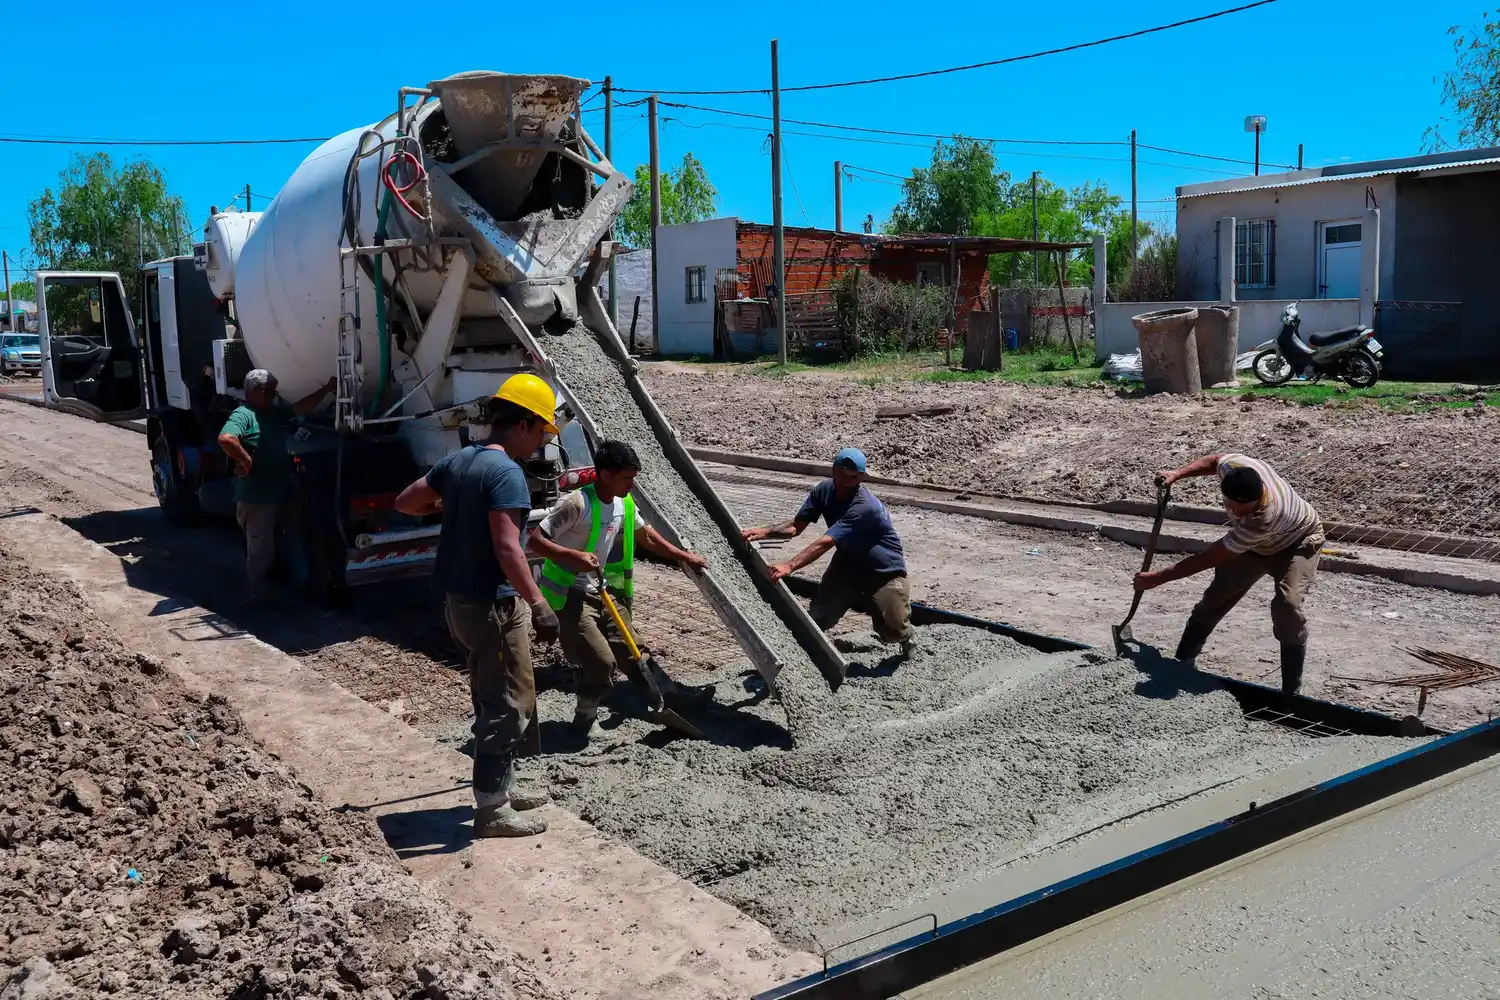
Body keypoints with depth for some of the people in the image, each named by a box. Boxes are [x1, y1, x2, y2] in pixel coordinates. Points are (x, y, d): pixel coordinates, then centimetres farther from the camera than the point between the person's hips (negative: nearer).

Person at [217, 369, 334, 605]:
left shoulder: (274, 412, 13)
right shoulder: (243, 415, -15)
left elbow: (301, 407, 16)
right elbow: (225, 438, -32)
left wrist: (326, 389, 9)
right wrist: (246, 461, -24)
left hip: (283, 494, 9)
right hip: (257, 498, -9)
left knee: (294, 542, 17)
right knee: (261, 551, 2)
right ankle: (257, 597, 16)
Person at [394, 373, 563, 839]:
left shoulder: (458, 461, 8)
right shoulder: (506, 473, -20)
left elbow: (405, 502, 18)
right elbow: (507, 548, -29)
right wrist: (539, 604, -29)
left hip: (459, 599, 10)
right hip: (492, 604, -10)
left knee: (492, 696, 20)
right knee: (511, 703, -1)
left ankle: (500, 787, 31)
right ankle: (492, 809, 5)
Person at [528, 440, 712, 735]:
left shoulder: (624, 503, 2)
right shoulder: (576, 504, -22)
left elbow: (645, 535, 20)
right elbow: (536, 541, -22)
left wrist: (683, 556, 22)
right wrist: (574, 556, -34)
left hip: (604, 591, 7)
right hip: (569, 597, -7)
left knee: (629, 653, 9)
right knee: (601, 661, -12)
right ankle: (584, 722, 8)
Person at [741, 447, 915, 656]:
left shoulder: (865, 507, -34)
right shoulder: (824, 490, -12)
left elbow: (825, 543, -41)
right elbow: (796, 527, -10)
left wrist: (789, 566, -49)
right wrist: (765, 532, -28)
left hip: (884, 572, -5)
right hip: (849, 563, 5)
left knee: (893, 632, -8)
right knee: (819, 617, -14)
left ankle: (908, 635, 27)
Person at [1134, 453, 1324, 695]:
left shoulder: (1265, 518, -46)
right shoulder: (1234, 467, -33)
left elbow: (1211, 558, -38)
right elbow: (1214, 461, -3)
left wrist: (1158, 578, -32)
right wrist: (1177, 474, -17)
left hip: (1296, 543, -6)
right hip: (1253, 544, 6)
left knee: (1287, 604, -28)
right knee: (1216, 596, 2)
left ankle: (1291, 691, -18)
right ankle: (1183, 662, 16)